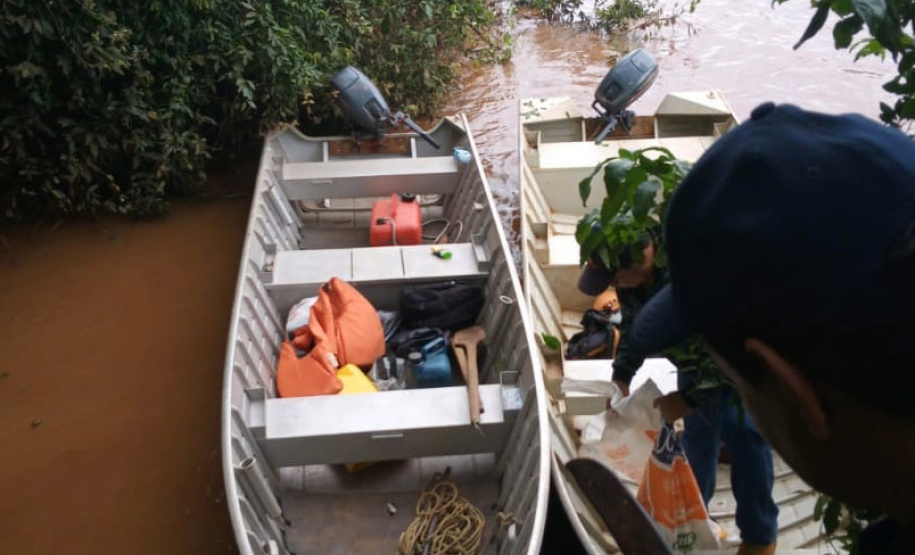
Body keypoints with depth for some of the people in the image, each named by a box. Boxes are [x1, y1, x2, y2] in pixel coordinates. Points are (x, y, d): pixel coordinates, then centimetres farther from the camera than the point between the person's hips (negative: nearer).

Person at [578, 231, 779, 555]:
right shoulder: (630, 280, -16)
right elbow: (633, 327, 2)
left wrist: (690, 398, -36)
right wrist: (620, 377, -11)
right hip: (695, 361, 7)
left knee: (743, 438, -12)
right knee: (697, 436, 16)